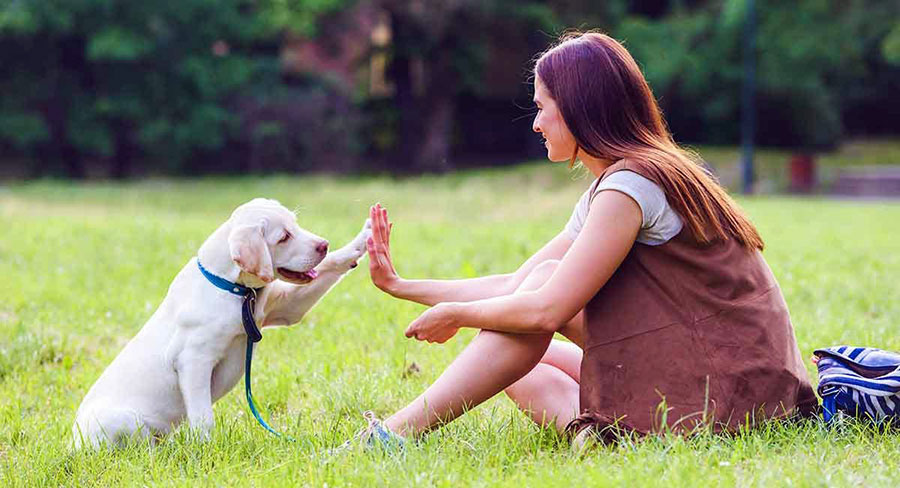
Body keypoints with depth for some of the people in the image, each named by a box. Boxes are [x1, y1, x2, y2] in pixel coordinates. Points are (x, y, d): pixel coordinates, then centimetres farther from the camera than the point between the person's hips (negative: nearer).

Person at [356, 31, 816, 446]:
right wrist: (401, 286, 18)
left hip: (729, 393, -10)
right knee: (516, 365, 11)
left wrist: (453, 315, -3)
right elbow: (514, 285, 18)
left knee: (549, 279, -11)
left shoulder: (630, 185, -14)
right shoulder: (603, 193, 17)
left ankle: (402, 430, -13)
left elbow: (547, 308, -19)